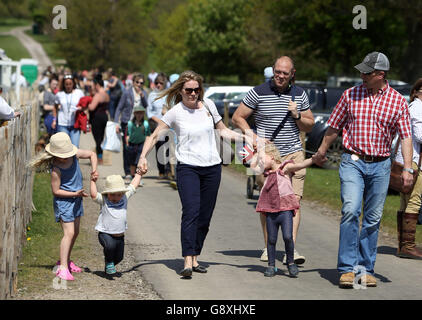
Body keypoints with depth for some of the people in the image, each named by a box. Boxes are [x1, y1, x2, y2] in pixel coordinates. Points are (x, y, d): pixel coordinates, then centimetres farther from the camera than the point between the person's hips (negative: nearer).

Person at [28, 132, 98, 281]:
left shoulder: (74, 154, -9)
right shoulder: (56, 169, -25)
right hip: (64, 201, -8)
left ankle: (66, 260, 32)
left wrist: (94, 170, -9)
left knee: (75, 232, 16)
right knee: (69, 233, -15)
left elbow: (92, 154, 7)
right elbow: (56, 191, -20)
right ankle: (63, 268, -16)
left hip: (76, 200, 8)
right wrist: (75, 194, -23)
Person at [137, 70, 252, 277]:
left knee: (205, 217, 4)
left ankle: (195, 259, 14)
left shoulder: (208, 105, 8)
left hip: (212, 167, 4)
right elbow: (154, 136, 0)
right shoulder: (175, 113, -2)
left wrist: (244, 138, 8)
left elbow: (222, 130, 20)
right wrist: (143, 157, -14)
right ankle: (187, 262, -23)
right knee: (191, 213, -18)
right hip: (188, 167, -4)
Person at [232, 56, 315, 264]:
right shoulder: (259, 92, -1)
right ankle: (268, 246, 16)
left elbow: (309, 126, 16)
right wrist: (254, 137, -8)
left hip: (293, 154, 1)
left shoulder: (299, 95, 9)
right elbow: (237, 117, 4)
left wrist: (297, 116, -5)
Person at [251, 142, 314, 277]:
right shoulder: (268, 172, 18)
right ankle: (271, 265, 15)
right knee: (271, 239, 6)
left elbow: (300, 165, -13)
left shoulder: (285, 168, 1)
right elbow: (253, 165, 32)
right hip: (271, 211, 5)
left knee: (288, 236, -14)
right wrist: (259, 151, 27)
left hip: (285, 209, -5)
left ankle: (291, 263, 2)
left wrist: (314, 158, -26)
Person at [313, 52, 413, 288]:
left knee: (373, 219, 5)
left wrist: (408, 168, -8)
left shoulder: (398, 102, 2)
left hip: (381, 166, 1)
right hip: (352, 162, -1)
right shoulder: (351, 95, 4)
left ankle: (366, 268, 15)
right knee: (350, 210, -17)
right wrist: (322, 152, 22)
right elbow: (334, 127, 14)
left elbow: (406, 136, 1)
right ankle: (347, 268, -13)